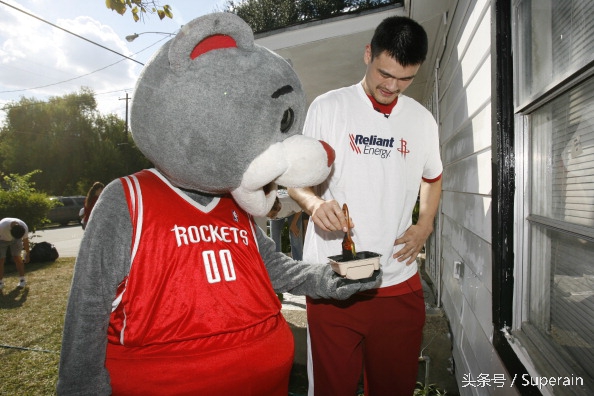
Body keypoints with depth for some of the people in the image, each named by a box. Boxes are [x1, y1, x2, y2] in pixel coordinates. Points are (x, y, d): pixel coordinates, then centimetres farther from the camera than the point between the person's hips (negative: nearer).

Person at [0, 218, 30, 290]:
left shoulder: (24, 227, -31)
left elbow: (25, 241, -15)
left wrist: (27, 255, -5)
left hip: (16, 240, 1)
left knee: (16, 257, -8)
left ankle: (22, 280, -1)